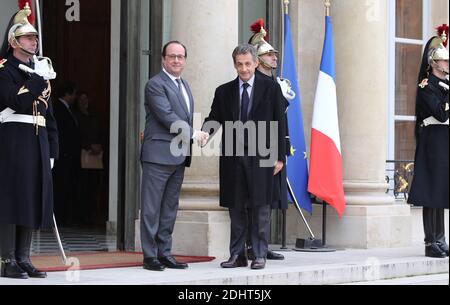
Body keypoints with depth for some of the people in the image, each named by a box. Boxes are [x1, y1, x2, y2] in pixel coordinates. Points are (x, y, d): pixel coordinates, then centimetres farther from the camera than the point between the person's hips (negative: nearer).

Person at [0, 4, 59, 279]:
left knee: (33, 199, 6)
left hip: (38, 142, 7)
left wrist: (52, 149, 15)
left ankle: (23, 259, 12)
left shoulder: (40, 71, 19)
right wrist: (38, 79, -16)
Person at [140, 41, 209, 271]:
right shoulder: (156, 84, -8)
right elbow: (167, 117, -16)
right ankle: (150, 255, -1)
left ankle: (164, 253, 15)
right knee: (151, 207, -3)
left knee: (170, 207, 10)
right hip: (159, 155, -9)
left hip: (178, 157, 9)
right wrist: (193, 134, -14)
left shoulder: (184, 85, 19)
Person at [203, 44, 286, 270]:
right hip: (233, 157, 3)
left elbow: (279, 124, 2)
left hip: (261, 158, -2)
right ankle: (237, 255, 14)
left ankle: (260, 255, 7)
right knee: (236, 210, 8)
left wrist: (280, 157, -3)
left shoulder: (270, 88, 3)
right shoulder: (224, 92, 10)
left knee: (261, 209, 1)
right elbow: (214, 120, 7)